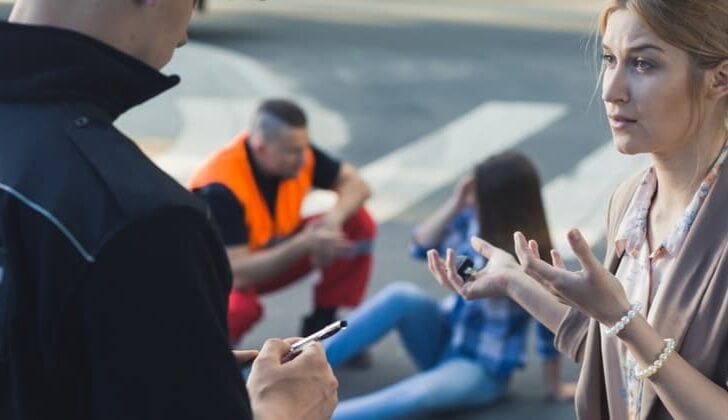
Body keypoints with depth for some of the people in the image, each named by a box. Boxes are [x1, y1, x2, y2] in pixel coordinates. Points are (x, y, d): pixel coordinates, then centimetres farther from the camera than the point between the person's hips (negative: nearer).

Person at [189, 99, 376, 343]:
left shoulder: (296, 151, -17)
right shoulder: (220, 188, -34)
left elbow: (355, 184, -6)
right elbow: (237, 274, -37)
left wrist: (333, 218, -28)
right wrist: (305, 244, -42)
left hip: (272, 255, 6)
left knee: (358, 224, -11)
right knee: (238, 308, -42)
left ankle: (322, 327, 0)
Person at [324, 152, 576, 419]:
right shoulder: (473, 219, -7)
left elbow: (550, 329, -14)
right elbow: (421, 247, -7)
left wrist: (554, 387, -6)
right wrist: (454, 205, -19)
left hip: (482, 369, -6)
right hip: (443, 339, 6)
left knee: (415, 396, -36)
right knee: (402, 295, -26)